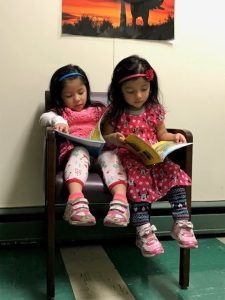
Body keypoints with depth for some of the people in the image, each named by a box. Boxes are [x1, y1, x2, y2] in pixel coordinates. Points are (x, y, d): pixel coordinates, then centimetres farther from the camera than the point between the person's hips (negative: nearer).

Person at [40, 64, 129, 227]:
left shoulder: (99, 110, 27)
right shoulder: (60, 112, 23)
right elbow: (44, 117, 1)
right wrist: (57, 120, -23)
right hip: (75, 150, -1)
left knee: (110, 154, -32)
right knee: (80, 152, -35)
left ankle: (120, 200, -55)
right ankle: (76, 200, -58)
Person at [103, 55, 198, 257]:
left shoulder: (155, 110, 9)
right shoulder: (115, 113, 2)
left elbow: (162, 135, 14)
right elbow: (105, 138, 6)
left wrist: (174, 137, -8)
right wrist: (114, 139, -17)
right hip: (128, 159, -3)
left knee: (174, 172, -24)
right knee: (139, 179, -33)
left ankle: (181, 223, -20)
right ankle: (144, 230, -30)